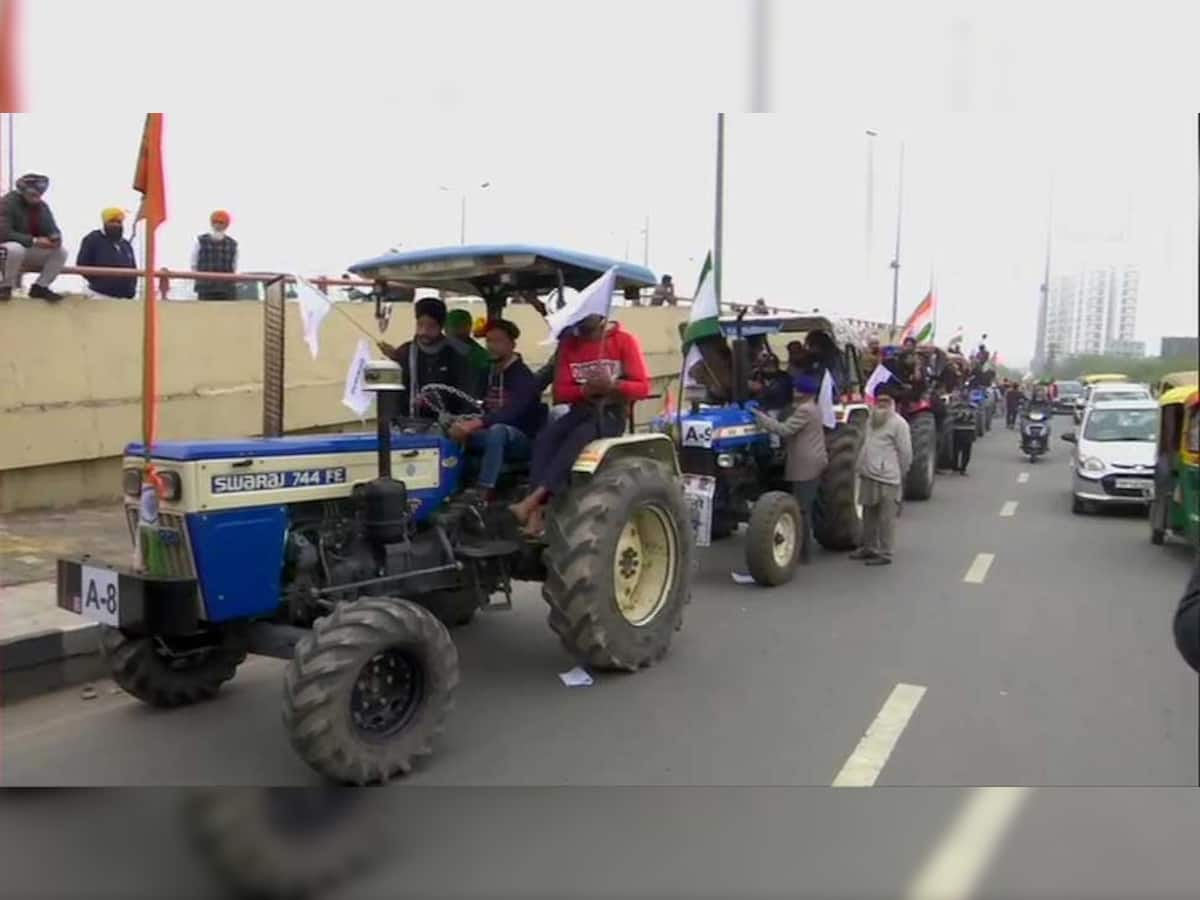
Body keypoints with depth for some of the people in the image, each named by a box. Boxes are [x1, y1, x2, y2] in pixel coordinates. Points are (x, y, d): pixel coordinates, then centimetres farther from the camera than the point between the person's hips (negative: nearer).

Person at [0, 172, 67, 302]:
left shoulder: (42, 206, 1)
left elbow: (52, 229, 4)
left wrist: (56, 238, -23)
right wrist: (34, 241, -35)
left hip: (31, 251, 6)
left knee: (61, 252, -14)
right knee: (16, 249, -40)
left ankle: (40, 287, -3)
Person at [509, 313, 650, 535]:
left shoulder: (624, 340, -2)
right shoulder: (569, 343, 9)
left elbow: (642, 387, -6)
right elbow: (559, 392, 4)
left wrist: (612, 385, -25)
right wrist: (585, 389, -17)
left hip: (612, 413, -4)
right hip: (581, 410, 4)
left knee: (577, 438, -35)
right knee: (545, 438, -27)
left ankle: (531, 501, -40)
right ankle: (538, 512, -38)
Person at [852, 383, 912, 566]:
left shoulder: (898, 423, -10)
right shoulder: (871, 419, 15)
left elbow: (905, 452, -9)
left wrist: (899, 474, -1)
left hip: (887, 479, -8)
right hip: (868, 477, 8)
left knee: (885, 519, -2)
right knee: (869, 516, 17)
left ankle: (885, 554, 4)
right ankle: (869, 548, 29)